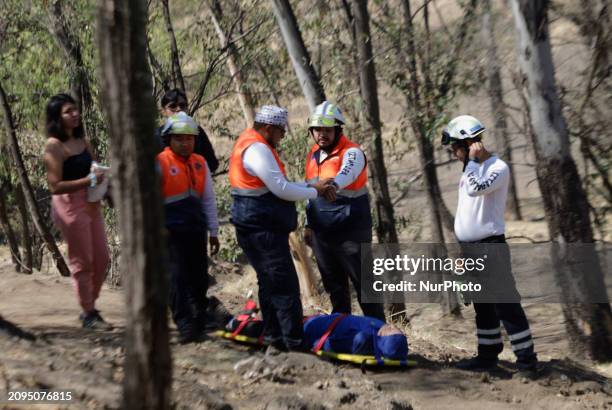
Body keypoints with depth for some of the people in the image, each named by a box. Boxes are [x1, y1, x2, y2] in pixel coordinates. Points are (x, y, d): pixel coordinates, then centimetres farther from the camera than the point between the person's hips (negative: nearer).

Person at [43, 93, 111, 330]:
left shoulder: (81, 141, 10)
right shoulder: (54, 146, -13)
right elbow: (55, 186, -18)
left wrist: (101, 176, 2)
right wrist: (89, 180, -20)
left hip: (90, 202, 8)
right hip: (69, 205, -8)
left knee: (102, 259, 11)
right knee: (82, 263, 1)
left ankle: (90, 307, 26)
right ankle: (88, 315, 12)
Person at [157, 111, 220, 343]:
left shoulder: (200, 163, 13)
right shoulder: (159, 163, -4)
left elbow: (209, 199, 18)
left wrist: (213, 232, 17)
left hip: (196, 230, 6)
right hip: (171, 232, -6)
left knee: (199, 279, 9)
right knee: (177, 278, -11)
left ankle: (198, 324, 23)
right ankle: (184, 327, -11)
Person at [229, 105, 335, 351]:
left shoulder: (253, 145, 17)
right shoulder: (257, 150, -16)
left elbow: (277, 184, 19)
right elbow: (281, 189, -20)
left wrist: (313, 186, 8)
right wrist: (315, 192, -7)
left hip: (259, 228, 11)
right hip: (263, 229, -11)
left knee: (270, 283, 16)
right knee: (285, 286, -10)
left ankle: (276, 339, 21)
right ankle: (294, 342, -11)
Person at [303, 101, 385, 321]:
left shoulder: (351, 153, -12)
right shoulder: (313, 155, 11)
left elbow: (346, 174, -35)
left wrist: (333, 184, -56)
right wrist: (309, 225, 20)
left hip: (350, 232, -7)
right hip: (322, 233, 7)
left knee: (364, 283, -4)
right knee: (334, 287, 15)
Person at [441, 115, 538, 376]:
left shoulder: (498, 168, -12)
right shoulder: (471, 169, 15)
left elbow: (475, 189, -30)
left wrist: (472, 160, -16)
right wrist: (460, 247, 19)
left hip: (490, 247, -9)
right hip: (469, 249, 9)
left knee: (506, 303, -8)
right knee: (483, 305, 13)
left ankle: (526, 358, -5)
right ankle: (488, 354, 20)